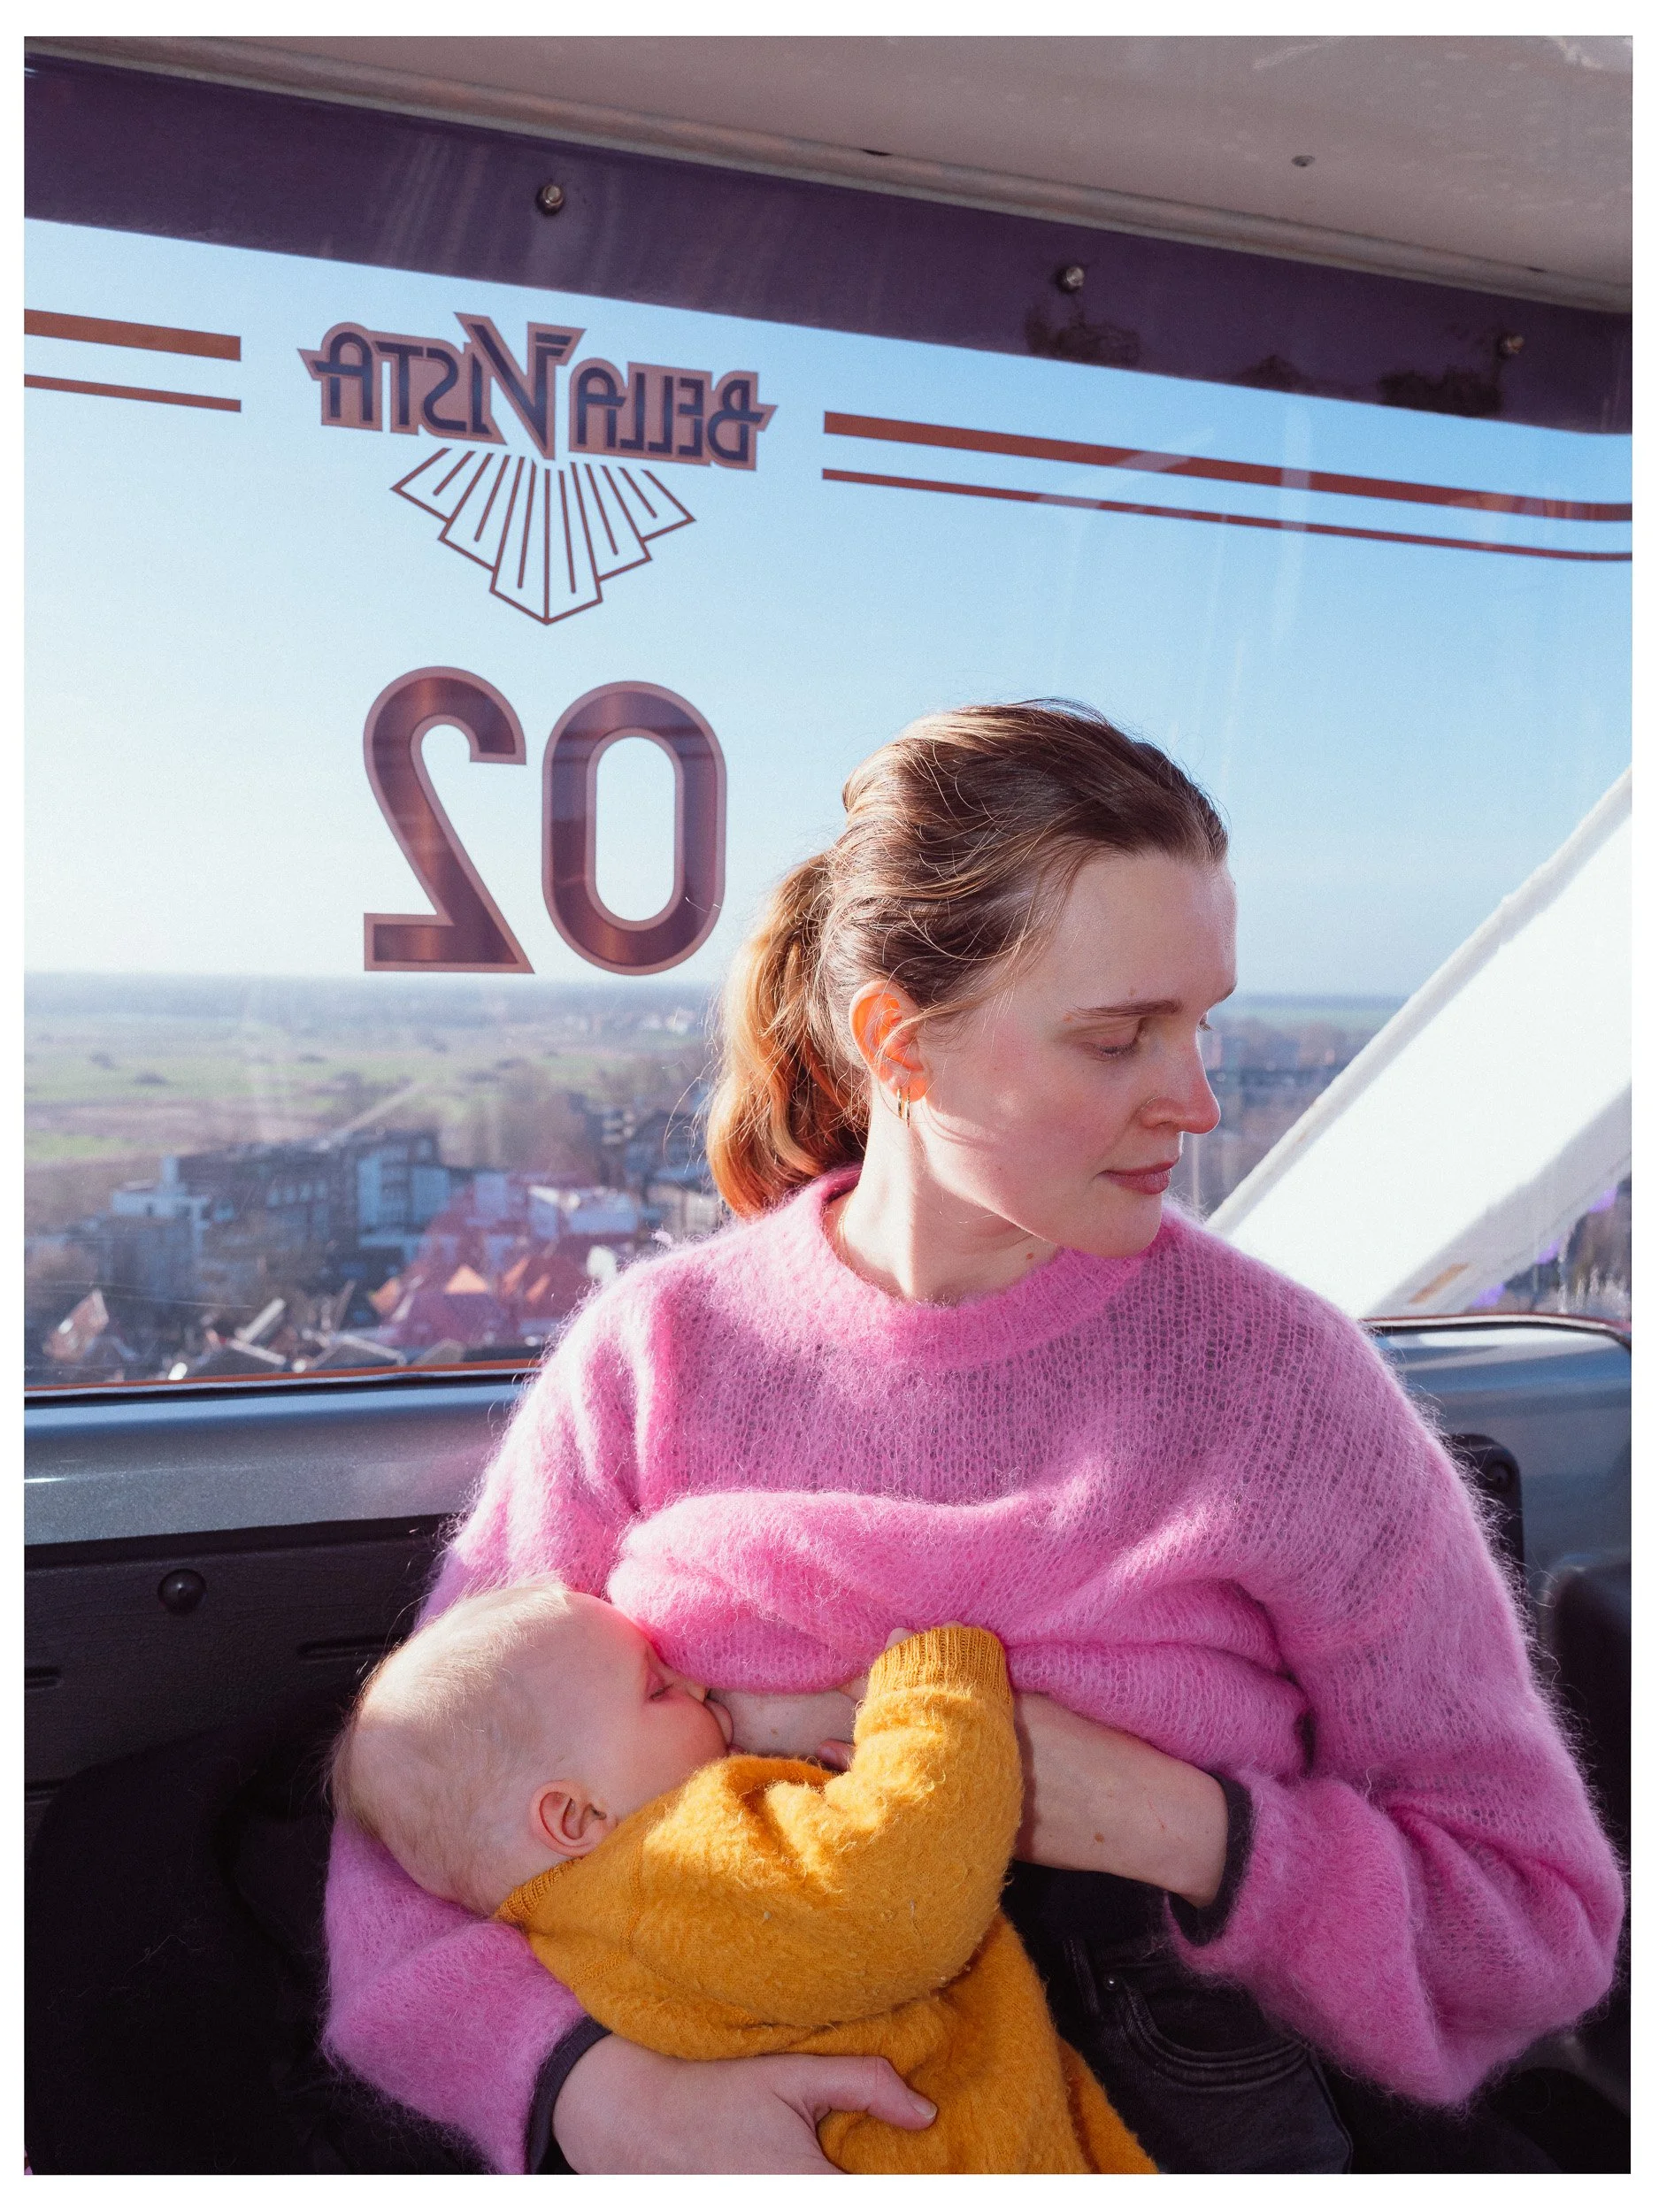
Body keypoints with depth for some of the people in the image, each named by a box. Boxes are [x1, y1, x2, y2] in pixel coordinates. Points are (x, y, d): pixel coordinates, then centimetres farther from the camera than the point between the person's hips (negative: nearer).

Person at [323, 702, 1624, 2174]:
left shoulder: (1279, 1377, -10)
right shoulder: (656, 1356, -6)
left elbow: (1543, 1918, -3)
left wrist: (1161, 1828, -18)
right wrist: (593, 2083, -22)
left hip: (1185, 2131, 1)